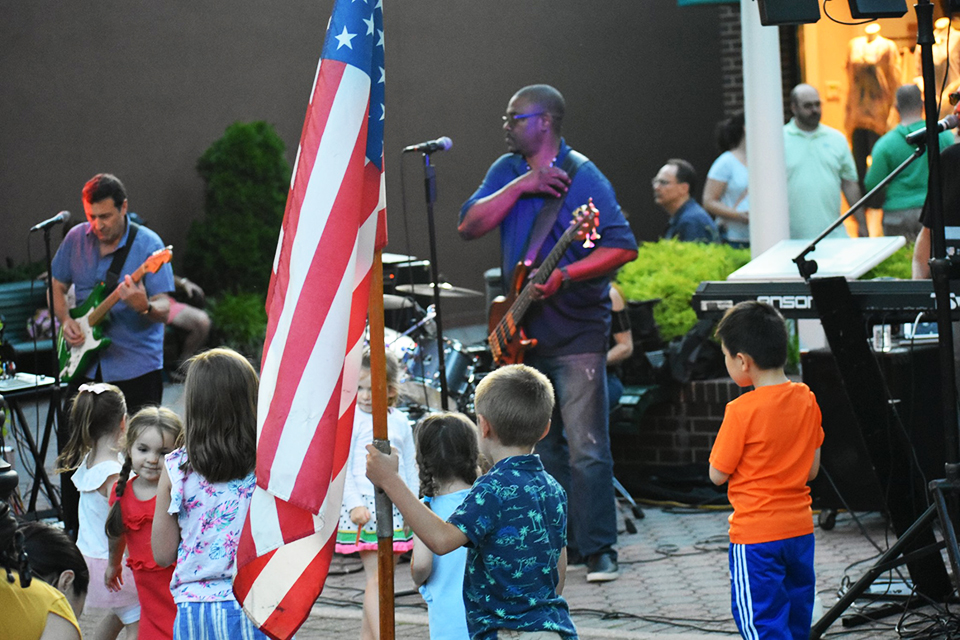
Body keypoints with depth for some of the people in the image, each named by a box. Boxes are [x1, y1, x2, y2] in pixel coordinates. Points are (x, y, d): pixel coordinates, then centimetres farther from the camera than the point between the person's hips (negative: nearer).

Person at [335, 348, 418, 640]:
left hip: (395, 507, 5)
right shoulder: (350, 419, -4)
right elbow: (341, 466, -7)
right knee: (375, 577, -13)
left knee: (383, 577, 8)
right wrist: (354, 504, -15)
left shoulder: (400, 423, 10)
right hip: (364, 507, -5)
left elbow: (410, 468, 17)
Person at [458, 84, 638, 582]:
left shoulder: (582, 177, -10)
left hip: (576, 331, -7)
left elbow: (623, 246, -17)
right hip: (524, 331, 7)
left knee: (585, 448, -9)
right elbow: (468, 226, -3)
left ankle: (599, 552, -3)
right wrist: (521, 187, -12)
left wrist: (565, 275, -26)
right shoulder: (507, 171, 10)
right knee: (540, 447, 11)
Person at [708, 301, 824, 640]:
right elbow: (812, 469, 8)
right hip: (800, 528, 7)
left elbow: (717, 474, -9)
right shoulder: (806, 399, 1)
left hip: (755, 536, -7)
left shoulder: (742, 411, -17)